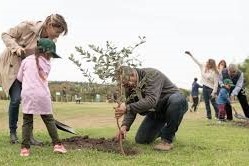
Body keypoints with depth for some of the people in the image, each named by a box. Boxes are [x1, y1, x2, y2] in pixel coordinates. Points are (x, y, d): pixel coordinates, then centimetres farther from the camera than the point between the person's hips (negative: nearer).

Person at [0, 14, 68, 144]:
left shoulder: (49, 40, -8)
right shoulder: (28, 26, -23)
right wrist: (16, 47, -29)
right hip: (11, 64, -5)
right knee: (16, 98, -13)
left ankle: (28, 134, 8)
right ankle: (12, 132, 6)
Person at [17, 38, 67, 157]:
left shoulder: (26, 60, 10)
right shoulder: (47, 64, 9)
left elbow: (19, 78, 17)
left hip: (27, 94, 1)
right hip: (42, 95, -1)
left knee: (27, 121, 6)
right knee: (49, 120, 10)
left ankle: (25, 148, 0)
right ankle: (57, 144, 8)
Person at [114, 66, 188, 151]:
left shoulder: (152, 75, -29)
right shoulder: (129, 87, -6)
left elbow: (151, 100, -41)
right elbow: (131, 108, -9)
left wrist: (127, 108, -47)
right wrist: (125, 125, -27)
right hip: (156, 111, 6)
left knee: (177, 100, -42)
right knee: (140, 139, -4)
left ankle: (167, 139, -24)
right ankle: (162, 130, 25)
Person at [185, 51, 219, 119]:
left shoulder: (214, 72, -16)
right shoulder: (203, 67, 2)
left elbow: (216, 83, -16)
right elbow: (196, 61, 12)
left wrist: (214, 92, -20)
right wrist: (190, 55, 14)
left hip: (211, 88, -6)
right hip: (204, 87, 6)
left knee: (213, 102, -3)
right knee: (206, 102, 5)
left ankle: (218, 114, 9)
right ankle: (209, 115, 9)